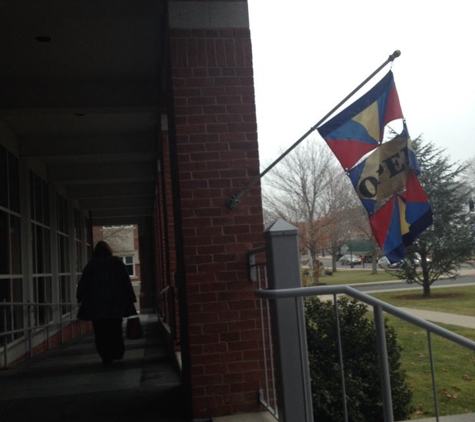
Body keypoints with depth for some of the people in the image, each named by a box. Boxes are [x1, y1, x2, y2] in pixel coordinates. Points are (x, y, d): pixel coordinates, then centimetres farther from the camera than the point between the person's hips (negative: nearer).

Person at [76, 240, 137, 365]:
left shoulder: (91, 265, 0)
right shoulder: (118, 262, 2)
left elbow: (83, 283, 2)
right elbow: (126, 282, 1)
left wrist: (80, 298, 15)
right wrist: (131, 299, 5)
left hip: (96, 305, -1)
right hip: (116, 304, 2)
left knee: (101, 332, 4)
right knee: (115, 329, 14)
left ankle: (106, 357, -2)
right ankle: (117, 354, 13)